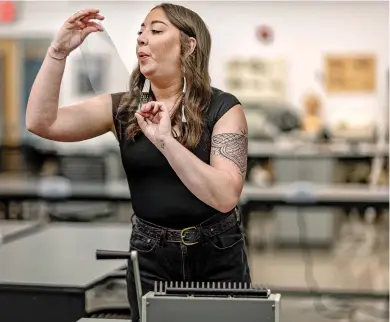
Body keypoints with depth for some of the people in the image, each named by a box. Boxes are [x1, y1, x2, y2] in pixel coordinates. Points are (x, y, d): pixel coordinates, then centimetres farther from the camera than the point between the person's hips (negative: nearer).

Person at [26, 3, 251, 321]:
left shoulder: (222, 108, -10)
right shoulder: (123, 108, 0)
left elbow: (226, 196, -23)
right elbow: (41, 123, -11)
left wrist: (165, 140, -32)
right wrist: (59, 51, -18)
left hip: (216, 254, -2)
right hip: (150, 256, 2)